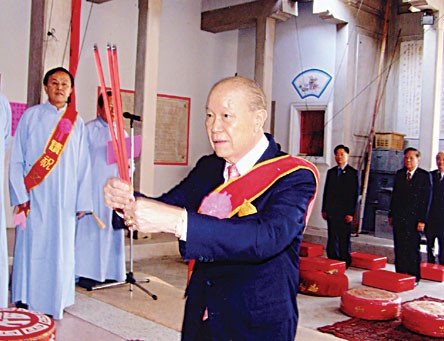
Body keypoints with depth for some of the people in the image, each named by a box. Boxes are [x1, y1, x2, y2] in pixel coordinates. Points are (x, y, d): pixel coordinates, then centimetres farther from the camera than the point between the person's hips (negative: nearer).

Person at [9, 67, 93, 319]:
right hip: (34, 197, -1)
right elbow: (17, 159, 1)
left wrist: (82, 201, 1)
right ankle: (26, 301, 15)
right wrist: (20, 195, -7)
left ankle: (55, 301, 17)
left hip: (64, 199, 2)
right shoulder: (31, 116, 4)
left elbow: (83, 165, 7)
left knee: (61, 249, 5)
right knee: (30, 246, 1)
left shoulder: (77, 122, 9)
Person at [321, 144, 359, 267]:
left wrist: (351, 213, -10)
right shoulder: (331, 172, 14)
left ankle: (344, 265, 10)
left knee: (344, 240, 1)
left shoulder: (353, 173, 0)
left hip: (345, 212, -4)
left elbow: (355, 194, -4)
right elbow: (326, 191, 14)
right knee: (332, 239, 6)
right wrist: (324, 210, 7)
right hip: (331, 212, 4)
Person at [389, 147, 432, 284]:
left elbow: (426, 199, -4)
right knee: (399, 248, 6)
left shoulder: (425, 176, -2)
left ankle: (414, 277, 11)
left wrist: (422, 220, -9)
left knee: (413, 248, 1)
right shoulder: (399, 174, 12)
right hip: (398, 218, 4)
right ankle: (400, 275, 16)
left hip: (414, 218, -4)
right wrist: (391, 215, 11)